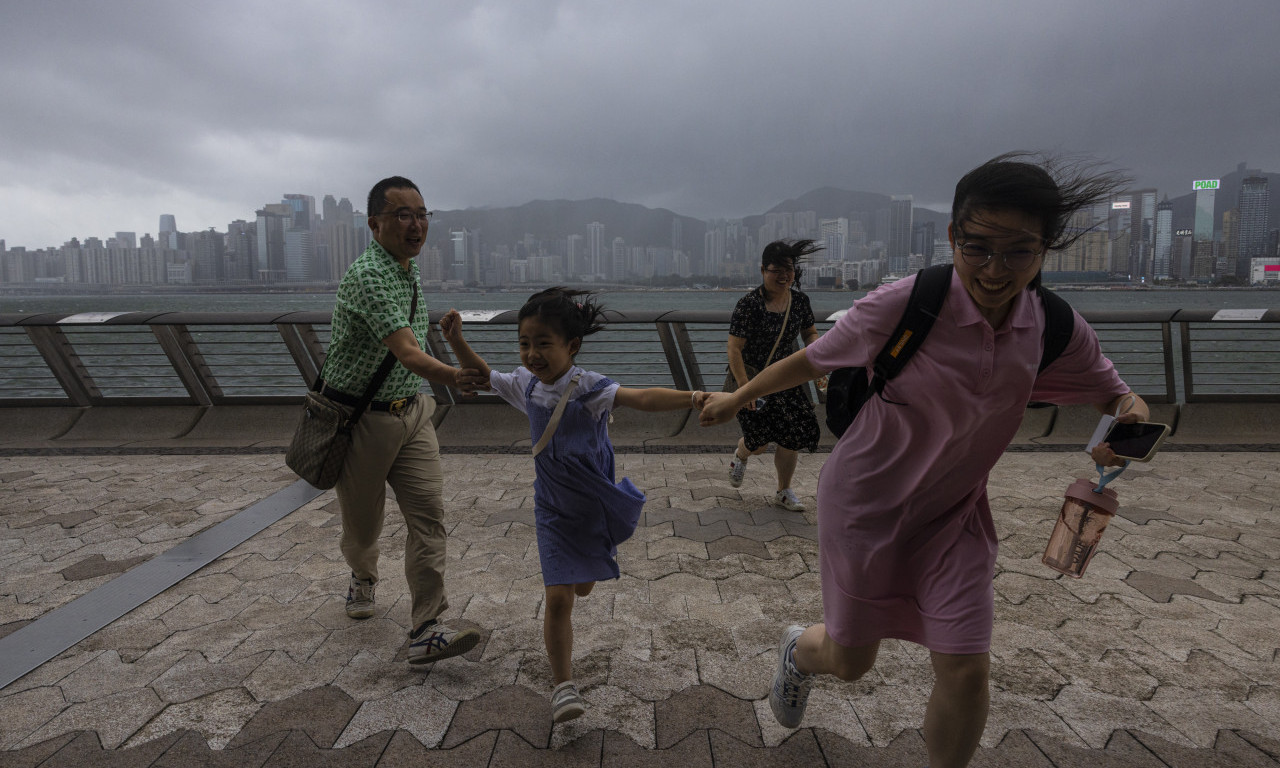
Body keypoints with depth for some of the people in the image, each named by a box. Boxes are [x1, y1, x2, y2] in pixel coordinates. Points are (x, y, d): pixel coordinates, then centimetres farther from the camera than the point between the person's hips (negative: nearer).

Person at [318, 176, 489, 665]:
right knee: (363, 520, 13)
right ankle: (362, 578, 47)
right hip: (360, 418, -6)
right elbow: (408, 354, -36)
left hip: (409, 410, 7)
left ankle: (425, 631, -3)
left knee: (428, 515, -6)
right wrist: (451, 376, -50)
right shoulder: (367, 276, -23)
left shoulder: (410, 271, 7)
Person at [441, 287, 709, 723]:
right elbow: (482, 375, 13)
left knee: (582, 587, 20)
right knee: (558, 598, -5)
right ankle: (562, 683, 11)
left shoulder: (587, 388, -23)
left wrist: (692, 398, -55)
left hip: (595, 504, -2)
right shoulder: (526, 385, -7)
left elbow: (644, 398, -39)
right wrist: (457, 341, 1)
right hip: (554, 511, 2)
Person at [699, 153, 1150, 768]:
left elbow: (1111, 392, 8)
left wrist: (1130, 416, -17)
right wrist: (737, 398, 3)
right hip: (867, 504, -3)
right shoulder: (900, 307, -24)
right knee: (850, 662, 10)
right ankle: (798, 649, 49)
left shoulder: (1055, 330, -9)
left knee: (967, 670, 0)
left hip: (954, 514, 4)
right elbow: (813, 360, -10)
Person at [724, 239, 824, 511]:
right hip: (749, 377, -5)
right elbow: (734, 349, -21)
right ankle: (740, 456, 35)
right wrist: (745, 387, -27)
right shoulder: (749, 305, -20)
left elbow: (810, 333, 12)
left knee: (793, 436, 1)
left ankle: (784, 492, 22)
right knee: (759, 442, -5)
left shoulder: (800, 300, -3)